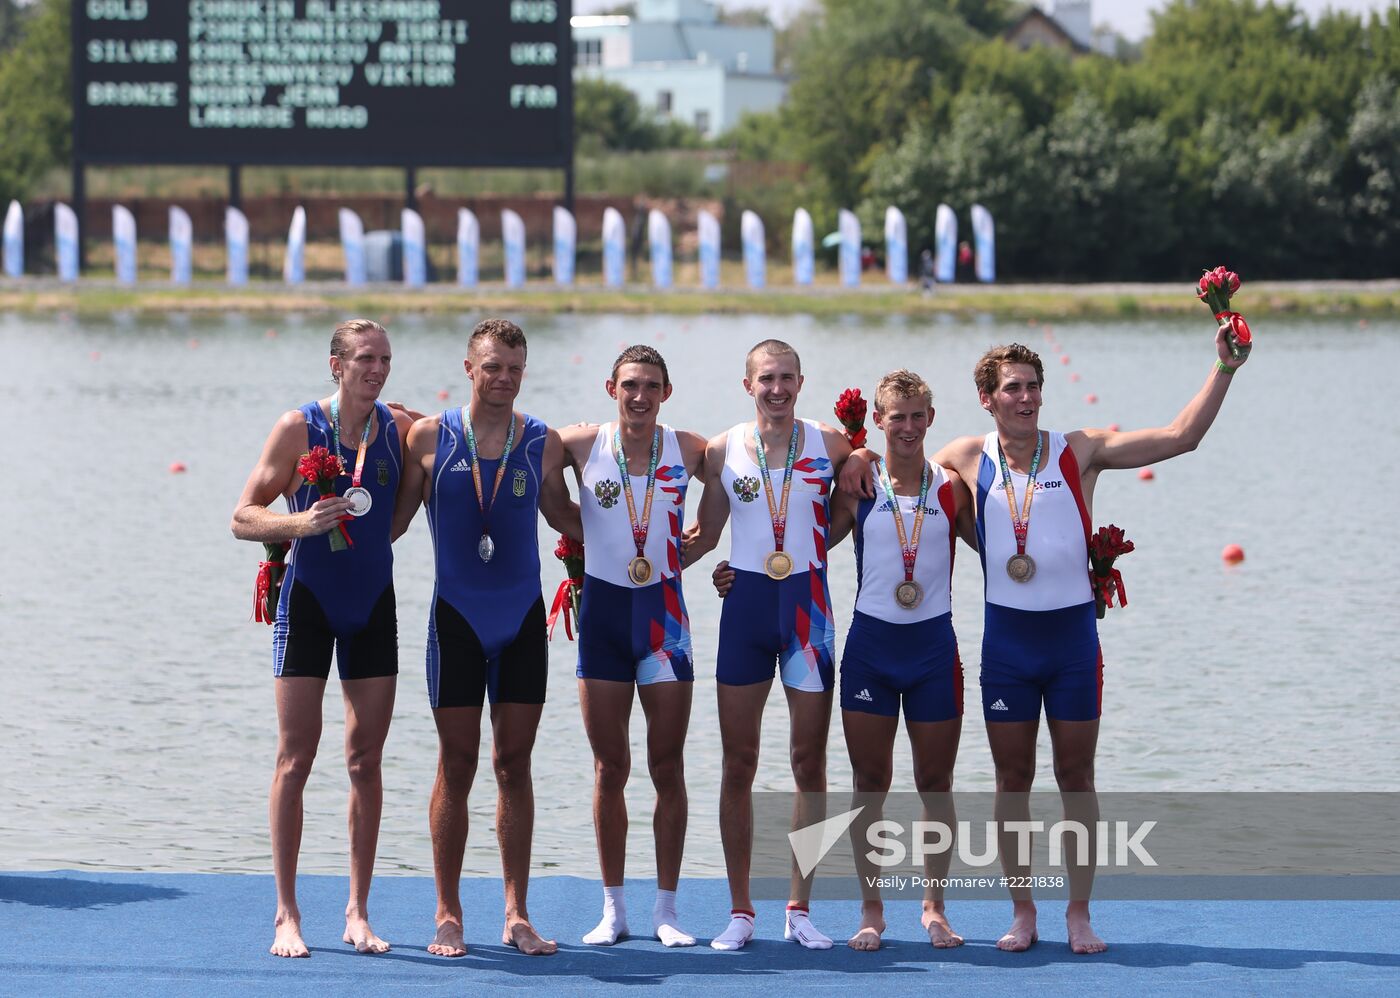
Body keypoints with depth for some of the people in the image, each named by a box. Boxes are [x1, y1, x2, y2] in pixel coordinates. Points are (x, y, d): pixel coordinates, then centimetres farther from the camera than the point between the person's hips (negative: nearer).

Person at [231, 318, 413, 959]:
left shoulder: (401, 429, 0)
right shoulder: (299, 429, -9)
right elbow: (243, 518, -9)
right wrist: (301, 523, -25)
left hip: (373, 604, 3)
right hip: (308, 600, -3)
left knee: (366, 760, 4)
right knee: (295, 757, -4)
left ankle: (358, 911, 11)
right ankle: (287, 914, 1)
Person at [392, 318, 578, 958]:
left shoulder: (542, 443, 3)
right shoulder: (429, 437, -2)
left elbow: (564, 517, 18)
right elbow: (393, 521, 5)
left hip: (523, 618, 2)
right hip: (456, 618, -2)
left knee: (514, 765, 5)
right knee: (456, 767, 0)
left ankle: (516, 916, 10)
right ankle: (448, 916, 8)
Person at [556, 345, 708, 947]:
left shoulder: (688, 451, -1)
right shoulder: (582, 445, -3)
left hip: (663, 611, 0)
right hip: (603, 609, 0)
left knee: (668, 768, 1)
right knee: (610, 768, 4)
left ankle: (666, 909, 9)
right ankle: (612, 908, 12)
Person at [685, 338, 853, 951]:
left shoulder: (829, 446, 0)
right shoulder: (723, 451, 2)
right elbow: (703, 537, 10)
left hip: (808, 605, 0)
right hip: (746, 603, 0)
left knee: (809, 762, 3)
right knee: (738, 765, 1)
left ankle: (799, 910, 10)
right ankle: (740, 912, 8)